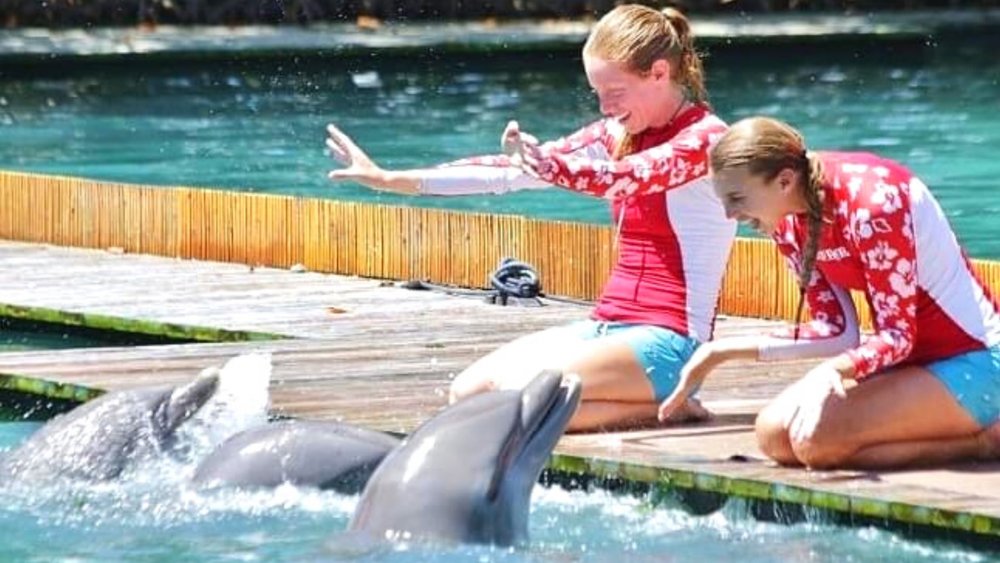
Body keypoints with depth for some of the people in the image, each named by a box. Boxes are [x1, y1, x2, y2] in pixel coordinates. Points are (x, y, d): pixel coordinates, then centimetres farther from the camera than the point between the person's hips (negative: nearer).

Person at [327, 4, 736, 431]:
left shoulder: (705, 140, -10)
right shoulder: (618, 135, 13)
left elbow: (620, 179, -29)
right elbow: (510, 172, 10)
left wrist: (545, 164, -49)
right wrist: (390, 180, 3)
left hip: (667, 340, -9)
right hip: (607, 328, 9)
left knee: (517, 394, -27)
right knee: (469, 393, -8)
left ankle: (662, 409, -10)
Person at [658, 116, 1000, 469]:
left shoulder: (870, 203, -24)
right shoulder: (789, 223, 1)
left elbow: (898, 336, -22)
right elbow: (836, 332, 4)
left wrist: (834, 369, -41)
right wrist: (724, 351, -1)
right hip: (911, 359, 9)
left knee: (815, 437, -25)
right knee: (774, 434, -5)